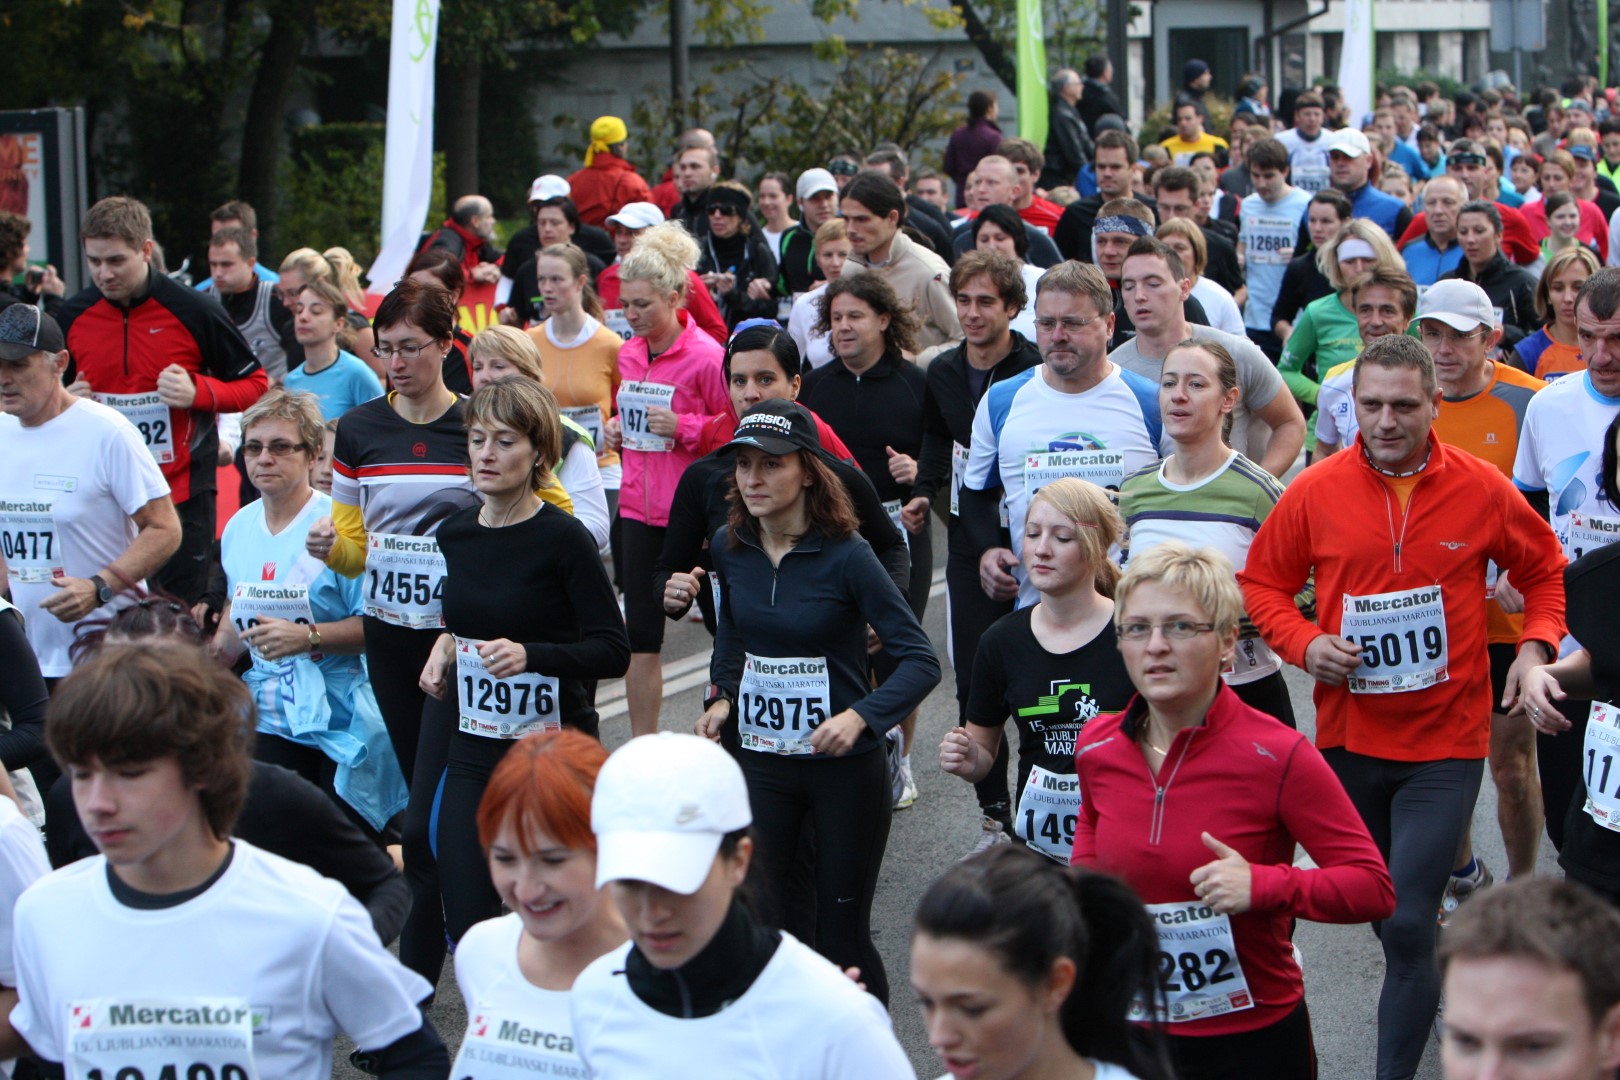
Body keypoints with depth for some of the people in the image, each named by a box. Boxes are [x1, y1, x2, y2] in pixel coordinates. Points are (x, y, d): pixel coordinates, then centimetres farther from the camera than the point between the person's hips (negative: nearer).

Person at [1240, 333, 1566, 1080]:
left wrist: (1537, 643, -8)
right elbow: (1262, 583, 6)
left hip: (1445, 743, -3)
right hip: (1349, 735, 3)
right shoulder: (1314, 492, -5)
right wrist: (1305, 644, -11)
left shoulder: (1481, 489, -6)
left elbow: (1544, 571, 9)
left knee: (1408, 923, -12)